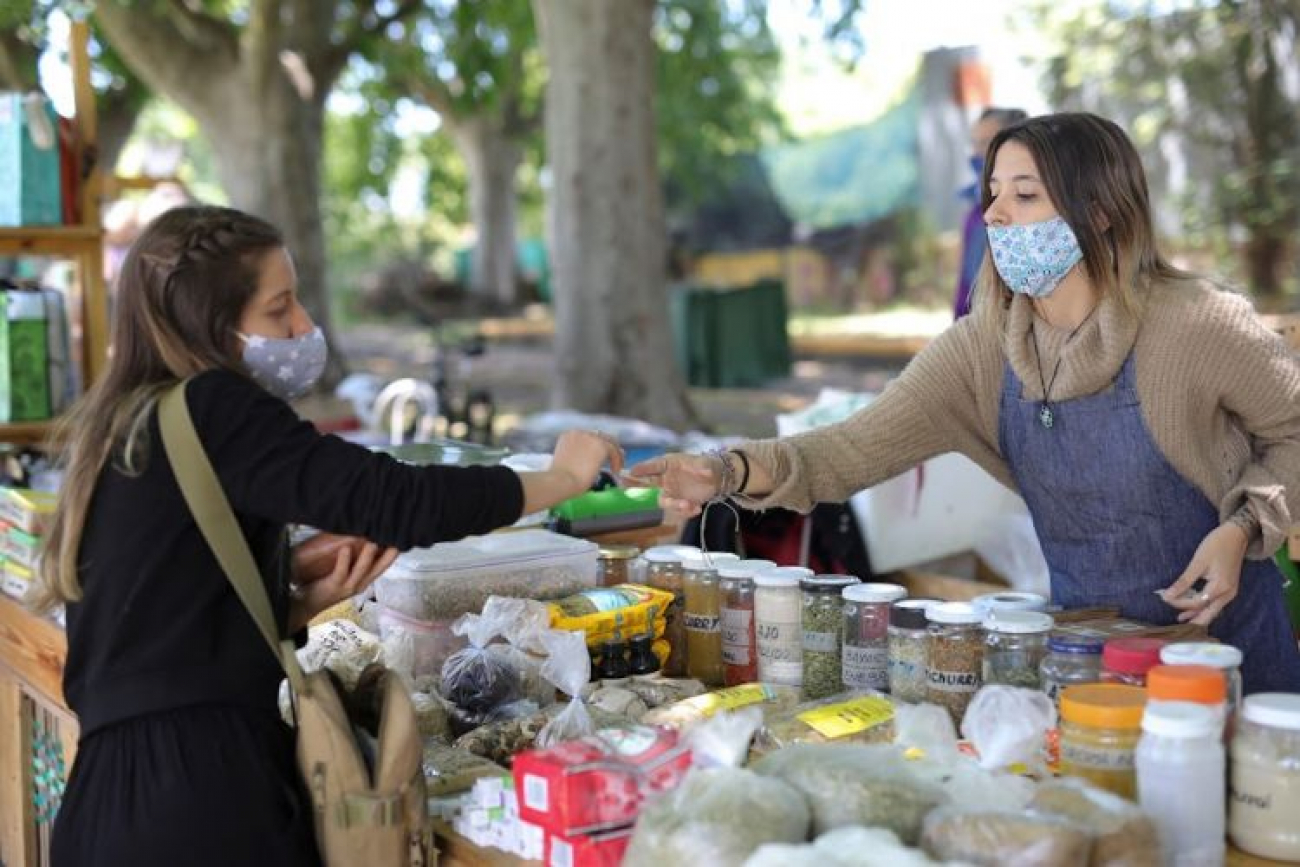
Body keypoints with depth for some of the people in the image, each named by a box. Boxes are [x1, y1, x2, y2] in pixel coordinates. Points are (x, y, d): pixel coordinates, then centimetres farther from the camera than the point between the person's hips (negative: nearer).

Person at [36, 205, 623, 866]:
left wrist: (303, 604, 1)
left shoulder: (127, 431, 13)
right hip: (197, 800, -8)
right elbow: (391, 501, -19)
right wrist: (562, 478, -6)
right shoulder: (209, 413, -13)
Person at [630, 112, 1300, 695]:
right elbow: (861, 445, -18)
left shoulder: (1197, 323, -19)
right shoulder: (980, 349, -8)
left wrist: (1241, 527, -19)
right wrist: (735, 471, -34)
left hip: (1223, 638, -3)